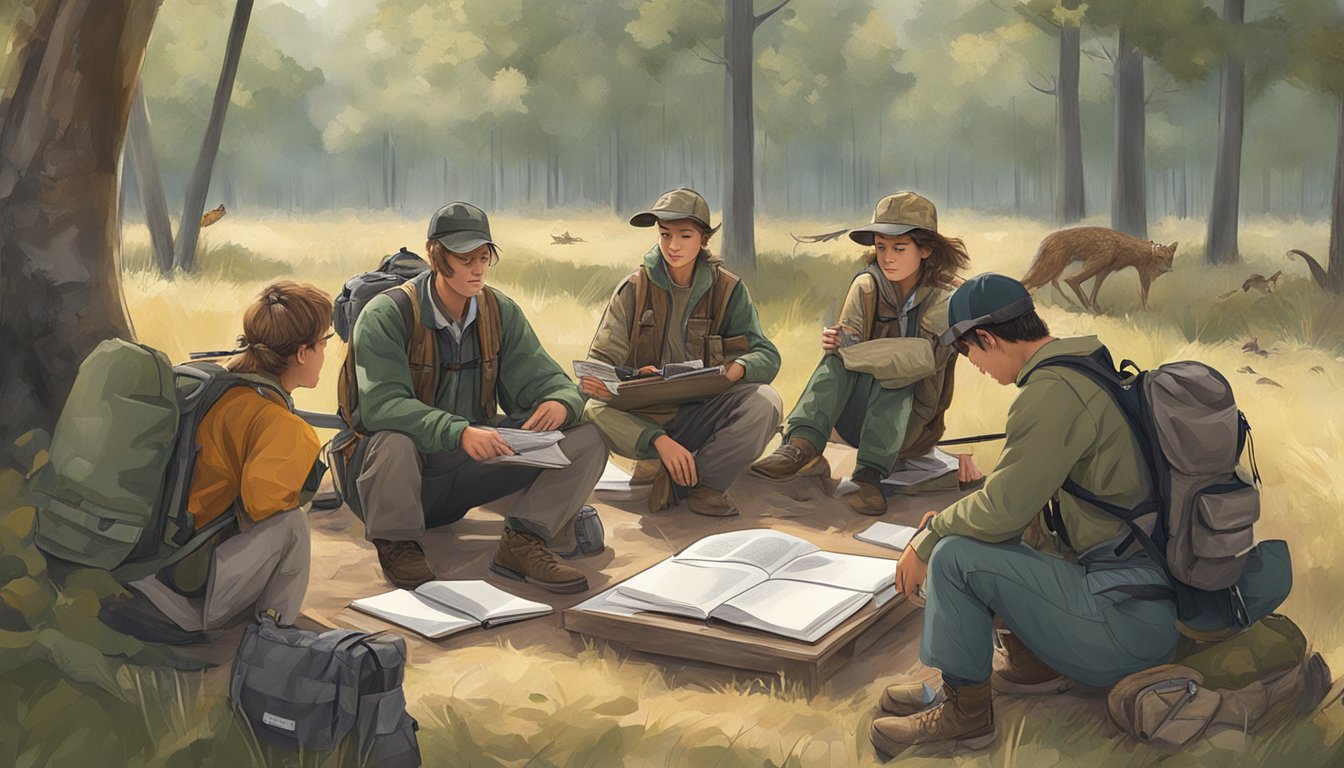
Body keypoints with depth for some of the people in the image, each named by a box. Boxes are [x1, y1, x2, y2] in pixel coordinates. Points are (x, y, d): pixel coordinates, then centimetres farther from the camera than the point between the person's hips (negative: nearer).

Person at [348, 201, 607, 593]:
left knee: (586, 440, -10)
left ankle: (522, 543, -14)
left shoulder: (501, 311, 1)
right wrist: (459, 432, -42)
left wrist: (560, 403, -26)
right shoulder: (386, 314, -15)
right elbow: (380, 404, -28)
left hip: (475, 461, 4)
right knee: (392, 441, -40)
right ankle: (397, 545, -12)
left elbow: (544, 379, 0)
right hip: (408, 467, -4)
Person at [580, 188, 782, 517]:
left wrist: (737, 369, -33)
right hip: (645, 414, 0)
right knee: (593, 413, -32)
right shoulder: (635, 288, -2)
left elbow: (768, 356, -4)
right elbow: (599, 363, -12)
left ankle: (681, 481, -23)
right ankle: (703, 478, -25)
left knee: (764, 402, -29)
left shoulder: (727, 289, 1)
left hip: (703, 415, 1)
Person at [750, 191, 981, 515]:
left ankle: (870, 476, -41)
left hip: (910, 425, -2)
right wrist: (837, 343, -37)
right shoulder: (866, 286, -4)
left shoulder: (943, 303, -11)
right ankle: (803, 444, -43)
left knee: (892, 373, -33)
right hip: (858, 421, 2)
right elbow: (851, 342, -15)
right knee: (839, 356, -26)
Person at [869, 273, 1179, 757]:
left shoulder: (1052, 392, -20)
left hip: (1127, 623, -10)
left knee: (954, 556, -12)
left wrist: (926, 541, -1)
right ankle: (1030, 661, 16)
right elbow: (1025, 494, 18)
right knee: (966, 528, 15)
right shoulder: (1092, 371, 10)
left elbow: (1004, 510, -18)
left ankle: (963, 712, 2)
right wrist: (949, 521, 15)